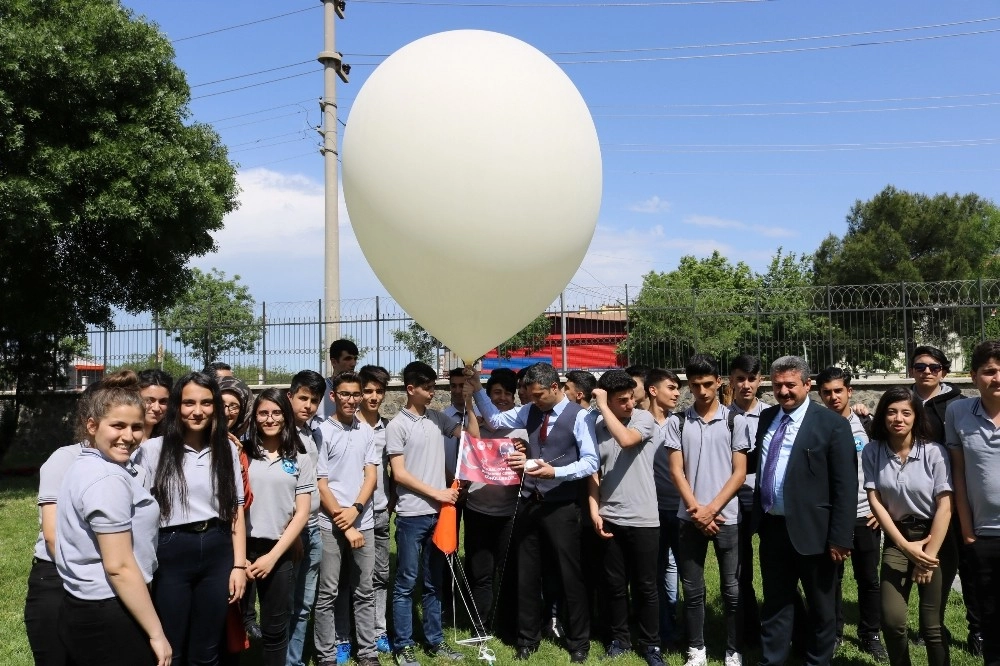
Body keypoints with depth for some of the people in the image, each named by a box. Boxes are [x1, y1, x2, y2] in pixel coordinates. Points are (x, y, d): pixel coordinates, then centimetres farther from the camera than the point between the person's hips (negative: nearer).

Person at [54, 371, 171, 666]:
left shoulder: (85, 465, 9)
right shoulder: (108, 479, -20)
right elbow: (119, 567, -22)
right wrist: (157, 633, -17)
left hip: (83, 609, 10)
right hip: (109, 617, -9)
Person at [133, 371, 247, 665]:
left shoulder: (227, 450, 6)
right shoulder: (152, 450, -4)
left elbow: (236, 511, 8)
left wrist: (239, 564, 3)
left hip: (217, 552, 3)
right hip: (171, 554, -3)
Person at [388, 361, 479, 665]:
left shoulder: (438, 418, 8)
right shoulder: (397, 425, -7)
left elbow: (473, 436, 7)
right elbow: (399, 474, -9)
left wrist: (468, 401, -1)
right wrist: (436, 493, -11)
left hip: (438, 513, 5)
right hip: (412, 515, -5)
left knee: (434, 582, 15)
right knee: (406, 583, 4)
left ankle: (434, 641, 25)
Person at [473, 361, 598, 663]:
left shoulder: (578, 416, -10)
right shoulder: (529, 412, 8)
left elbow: (590, 462, -15)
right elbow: (495, 419, 11)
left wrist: (555, 472, -26)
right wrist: (478, 390, 0)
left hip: (561, 506, -5)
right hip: (528, 503, 5)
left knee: (569, 575, 6)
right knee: (526, 573, 13)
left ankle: (578, 642, 24)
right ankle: (527, 638, 29)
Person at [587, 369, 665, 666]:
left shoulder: (644, 418, -7)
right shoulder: (595, 424, 1)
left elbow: (626, 439, -29)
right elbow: (593, 471, 5)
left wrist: (602, 406, -22)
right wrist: (594, 510, -3)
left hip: (643, 519, -2)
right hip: (609, 518, 2)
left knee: (645, 586, 8)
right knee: (615, 585, 12)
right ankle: (619, 638, 29)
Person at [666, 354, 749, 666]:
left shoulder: (735, 420, -1)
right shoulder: (678, 423, 3)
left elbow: (739, 472, -3)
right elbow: (676, 471, 1)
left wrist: (712, 509, -10)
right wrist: (697, 510, -9)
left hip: (727, 517, -1)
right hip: (690, 518, 1)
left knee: (732, 590, 6)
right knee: (692, 590, 9)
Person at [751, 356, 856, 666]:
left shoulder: (832, 424, -11)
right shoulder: (767, 417, 6)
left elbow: (846, 486, -13)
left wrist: (840, 537, -16)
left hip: (811, 530, -5)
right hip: (772, 528, 5)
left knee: (821, 607, 15)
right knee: (774, 603, 17)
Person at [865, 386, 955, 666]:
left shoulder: (934, 452, -11)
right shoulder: (873, 452, -6)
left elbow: (945, 506, -11)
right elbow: (875, 501, -5)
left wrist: (930, 556, -12)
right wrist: (906, 547, -11)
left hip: (936, 538, -2)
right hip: (896, 540, 2)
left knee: (932, 624, 0)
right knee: (891, 620, -3)